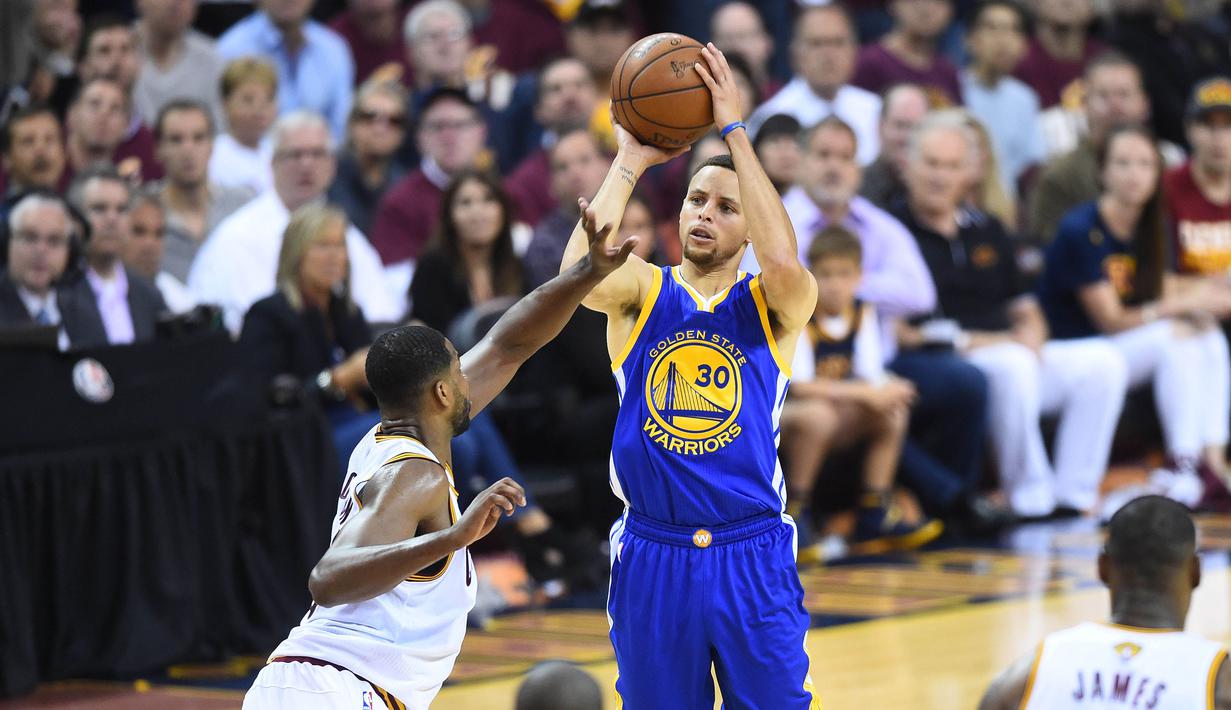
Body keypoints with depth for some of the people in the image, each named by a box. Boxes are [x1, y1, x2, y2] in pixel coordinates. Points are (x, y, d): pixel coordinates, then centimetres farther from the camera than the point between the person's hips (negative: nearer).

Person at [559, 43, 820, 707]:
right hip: (652, 555, 1)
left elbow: (783, 262, -22)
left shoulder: (772, 306, 2)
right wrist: (629, 163, -12)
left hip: (752, 558, -1)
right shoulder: (641, 291, 4)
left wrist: (734, 131, -19)